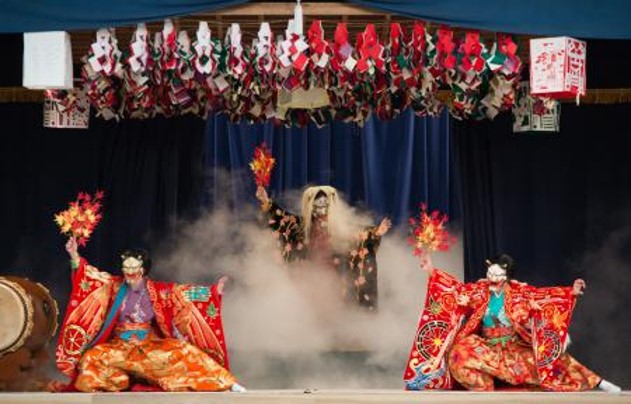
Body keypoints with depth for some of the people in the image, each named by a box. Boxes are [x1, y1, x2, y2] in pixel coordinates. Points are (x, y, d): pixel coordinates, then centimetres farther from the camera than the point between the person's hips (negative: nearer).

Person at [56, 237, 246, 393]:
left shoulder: (157, 290, -1)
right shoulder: (114, 286, 1)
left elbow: (185, 293, -5)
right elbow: (91, 276, -5)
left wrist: (213, 291, -15)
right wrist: (74, 255, -18)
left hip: (151, 345, -1)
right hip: (120, 347, 1)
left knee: (181, 350, -23)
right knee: (93, 358, -28)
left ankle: (227, 383, -19)